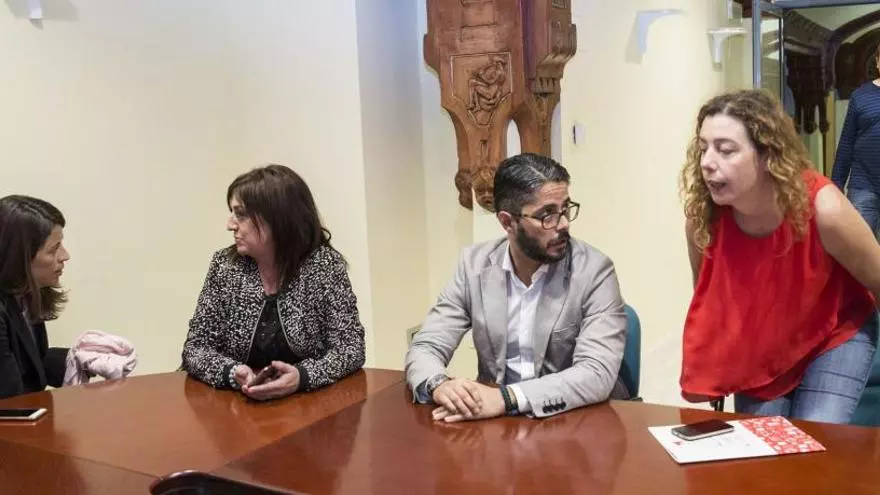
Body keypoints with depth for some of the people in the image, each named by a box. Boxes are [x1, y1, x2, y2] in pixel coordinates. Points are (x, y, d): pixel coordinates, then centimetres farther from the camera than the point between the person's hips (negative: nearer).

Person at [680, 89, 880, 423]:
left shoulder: (822, 208, -31)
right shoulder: (702, 215, -23)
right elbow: (705, 296, -3)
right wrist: (713, 372, 6)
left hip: (834, 335, -2)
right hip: (757, 346, 3)